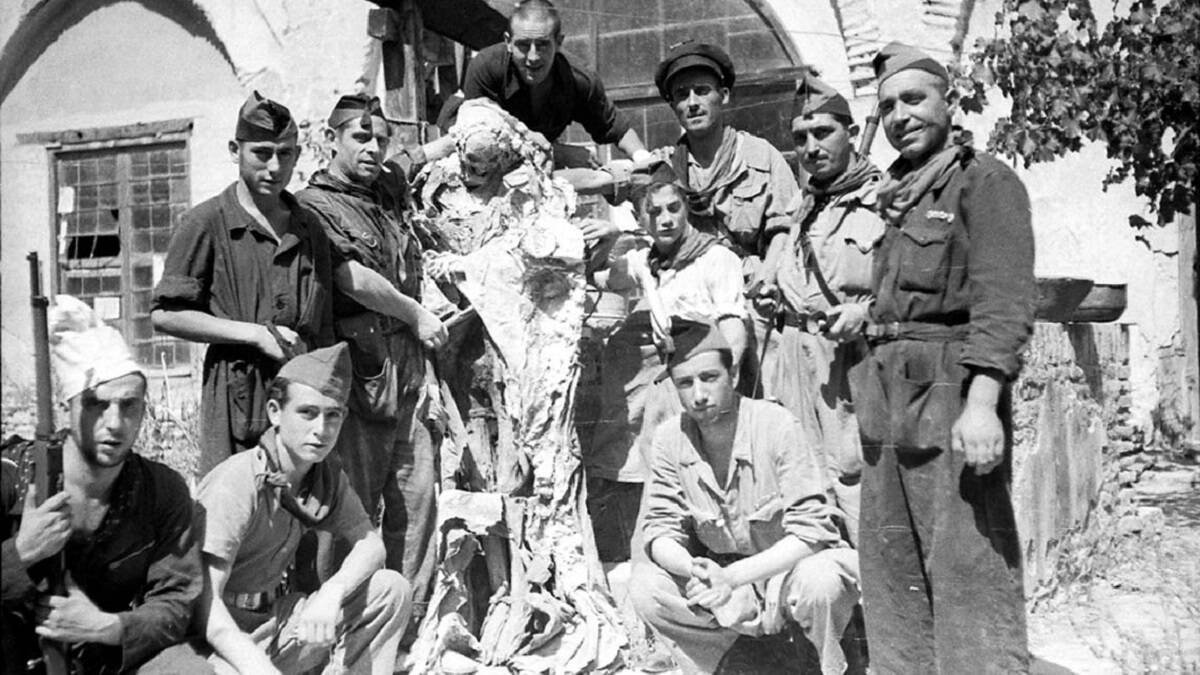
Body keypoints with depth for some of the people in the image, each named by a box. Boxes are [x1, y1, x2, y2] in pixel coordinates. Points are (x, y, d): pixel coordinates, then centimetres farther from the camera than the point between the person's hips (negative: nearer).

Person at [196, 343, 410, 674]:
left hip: (273, 620, 6)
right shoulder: (236, 482, -22)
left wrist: (330, 594, -24)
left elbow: (371, 544, -3)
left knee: (391, 590, -9)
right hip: (220, 635, -6)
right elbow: (204, 600, -27)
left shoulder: (328, 481, 0)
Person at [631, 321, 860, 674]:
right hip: (724, 578, 3)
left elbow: (810, 531, -23)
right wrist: (694, 570, -29)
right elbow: (660, 530, -6)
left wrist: (732, 576, -33)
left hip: (792, 566, -3)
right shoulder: (670, 439, -9)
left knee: (817, 581, -36)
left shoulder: (775, 424, -21)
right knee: (645, 585, -19)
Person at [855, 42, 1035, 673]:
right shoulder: (897, 198, 22)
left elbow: (1003, 301, -12)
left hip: (949, 388, -7)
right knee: (892, 580, 10)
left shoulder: (984, 180, 0)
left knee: (968, 574, -8)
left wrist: (981, 402, -23)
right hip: (888, 399, 8)